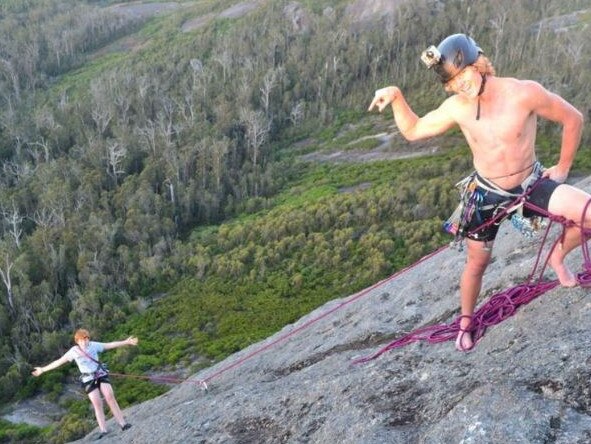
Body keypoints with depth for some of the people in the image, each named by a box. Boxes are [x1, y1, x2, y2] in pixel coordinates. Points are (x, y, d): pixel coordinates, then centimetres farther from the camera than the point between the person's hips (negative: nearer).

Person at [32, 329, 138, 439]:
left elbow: (111, 344, 1)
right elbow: (59, 361, 0)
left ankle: (123, 424, -9)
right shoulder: (74, 351, -4)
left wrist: (126, 342, -1)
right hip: (88, 380, -1)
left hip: (101, 375, 1)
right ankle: (103, 431, -7)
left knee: (110, 397, -10)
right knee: (97, 404, -8)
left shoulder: (94, 345, -2)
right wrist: (42, 369, 0)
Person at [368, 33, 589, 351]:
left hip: (532, 185, -1)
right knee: (476, 263, 11)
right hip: (486, 194, 1)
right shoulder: (456, 108, -13)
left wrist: (563, 167, -4)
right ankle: (466, 323, 37)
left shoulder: (524, 93, -23)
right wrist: (396, 97, -16)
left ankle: (558, 256, 6)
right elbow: (413, 131, -1)